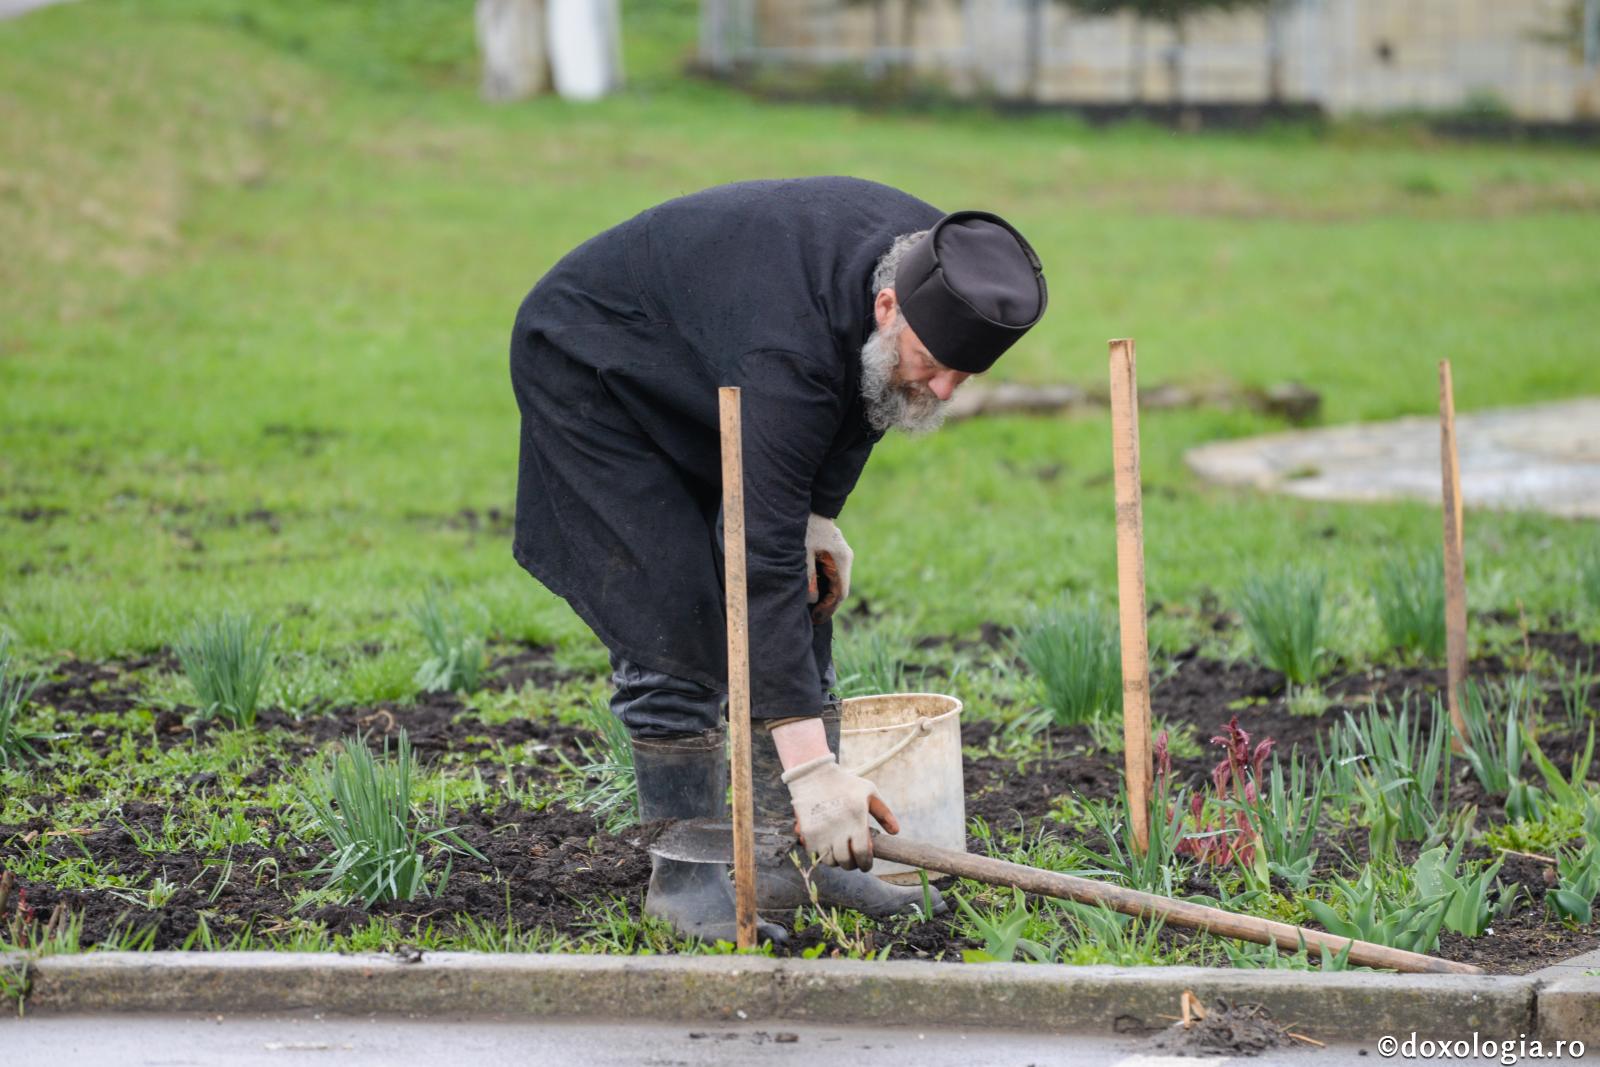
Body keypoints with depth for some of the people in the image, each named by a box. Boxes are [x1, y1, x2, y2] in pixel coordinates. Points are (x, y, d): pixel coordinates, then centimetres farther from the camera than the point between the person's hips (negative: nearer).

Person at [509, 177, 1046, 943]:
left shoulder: (937, 268, -19)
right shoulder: (791, 345, -43)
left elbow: (860, 391, 5)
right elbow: (762, 555, -44)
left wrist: (820, 511, -6)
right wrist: (810, 763, -47)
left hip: (700, 367, 8)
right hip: (590, 364, -8)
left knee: (806, 594, 2)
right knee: (675, 617, -16)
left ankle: (792, 857, 6)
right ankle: (683, 880, -6)